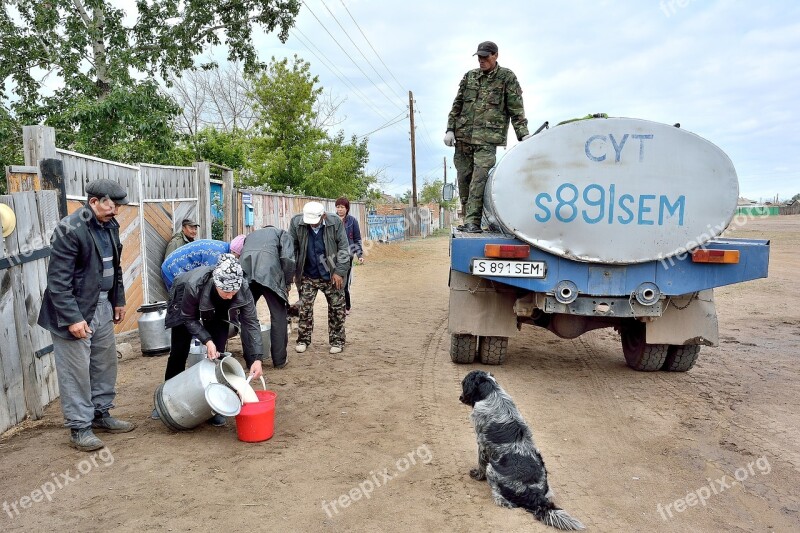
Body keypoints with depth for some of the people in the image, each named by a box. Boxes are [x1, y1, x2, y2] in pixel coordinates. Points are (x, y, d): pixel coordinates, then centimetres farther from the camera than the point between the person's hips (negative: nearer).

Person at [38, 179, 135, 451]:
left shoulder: (109, 225, 5)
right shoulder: (70, 229, -18)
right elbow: (58, 280, -19)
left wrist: (118, 300, 16)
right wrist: (72, 317, -21)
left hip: (102, 305, 8)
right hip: (76, 309, -8)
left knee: (105, 363, 15)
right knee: (76, 370, 1)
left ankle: (101, 413, 31)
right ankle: (79, 428, 12)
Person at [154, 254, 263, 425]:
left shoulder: (242, 289, -38)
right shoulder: (194, 285, -43)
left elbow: (251, 323, -30)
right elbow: (189, 318, -24)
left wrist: (256, 358, -39)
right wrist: (207, 341, -35)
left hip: (218, 312, 1)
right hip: (186, 306, -1)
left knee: (218, 355, -11)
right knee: (178, 353, 7)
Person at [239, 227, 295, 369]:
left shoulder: (251, 235, 40)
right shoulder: (282, 233, 27)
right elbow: (287, 259, 7)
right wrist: (287, 283, 17)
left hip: (244, 271, 4)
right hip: (268, 271, -4)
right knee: (279, 316, 8)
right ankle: (279, 360, 11)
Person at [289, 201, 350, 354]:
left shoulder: (335, 223, -16)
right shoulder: (296, 222, -13)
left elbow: (343, 248, -10)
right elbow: (291, 247, -4)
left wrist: (339, 272, -13)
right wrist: (291, 271, -7)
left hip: (331, 275, -1)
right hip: (307, 276, 1)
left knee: (336, 308, 6)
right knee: (305, 308, 5)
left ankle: (337, 341, 19)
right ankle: (303, 340, 20)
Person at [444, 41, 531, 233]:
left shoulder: (507, 78, 5)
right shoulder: (469, 76, 17)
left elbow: (516, 109, 1)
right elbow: (457, 105, 18)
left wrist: (523, 134, -7)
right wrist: (450, 129, 8)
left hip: (488, 138, -4)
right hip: (463, 136, 5)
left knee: (479, 179, -17)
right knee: (464, 178, 3)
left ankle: (473, 221, -18)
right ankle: (468, 219, 13)